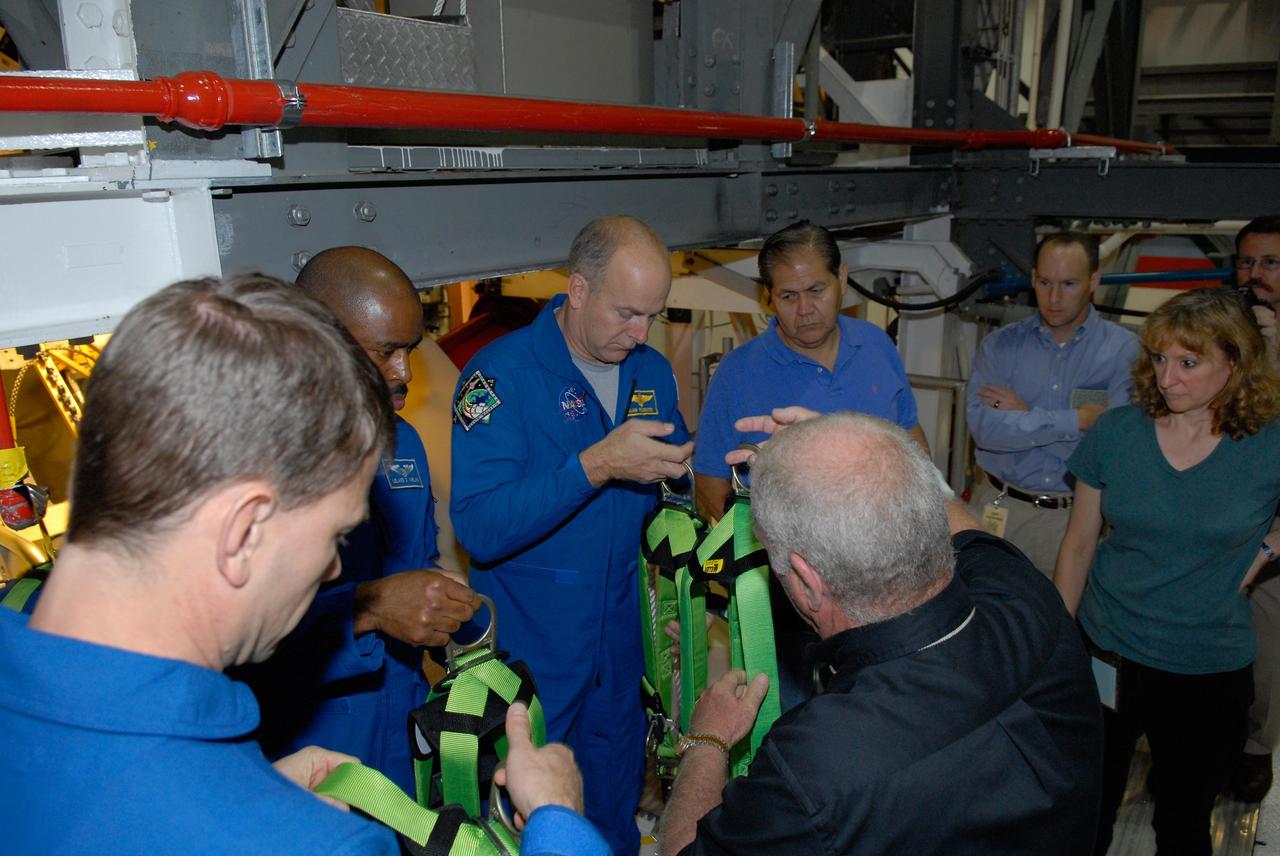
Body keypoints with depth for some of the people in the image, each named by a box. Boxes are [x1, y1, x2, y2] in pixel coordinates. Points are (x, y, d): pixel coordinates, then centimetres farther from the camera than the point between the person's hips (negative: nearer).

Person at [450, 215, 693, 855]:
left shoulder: (652, 372, 2)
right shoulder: (500, 374, -19)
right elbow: (480, 527, -29)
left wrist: (676, 466, -7)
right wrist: (597, 464, -34)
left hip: (621, 640, 6)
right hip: (529, 643, -5)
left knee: (616, 800, 25)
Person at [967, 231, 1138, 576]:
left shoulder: (1123, 349, -3)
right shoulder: (1000, 345, 1)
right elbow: (982, 426, -14)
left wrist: (1025, 416, -10)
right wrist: (1077, 419, -14)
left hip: (1078, 519, -1)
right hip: (1001, 509, 1)